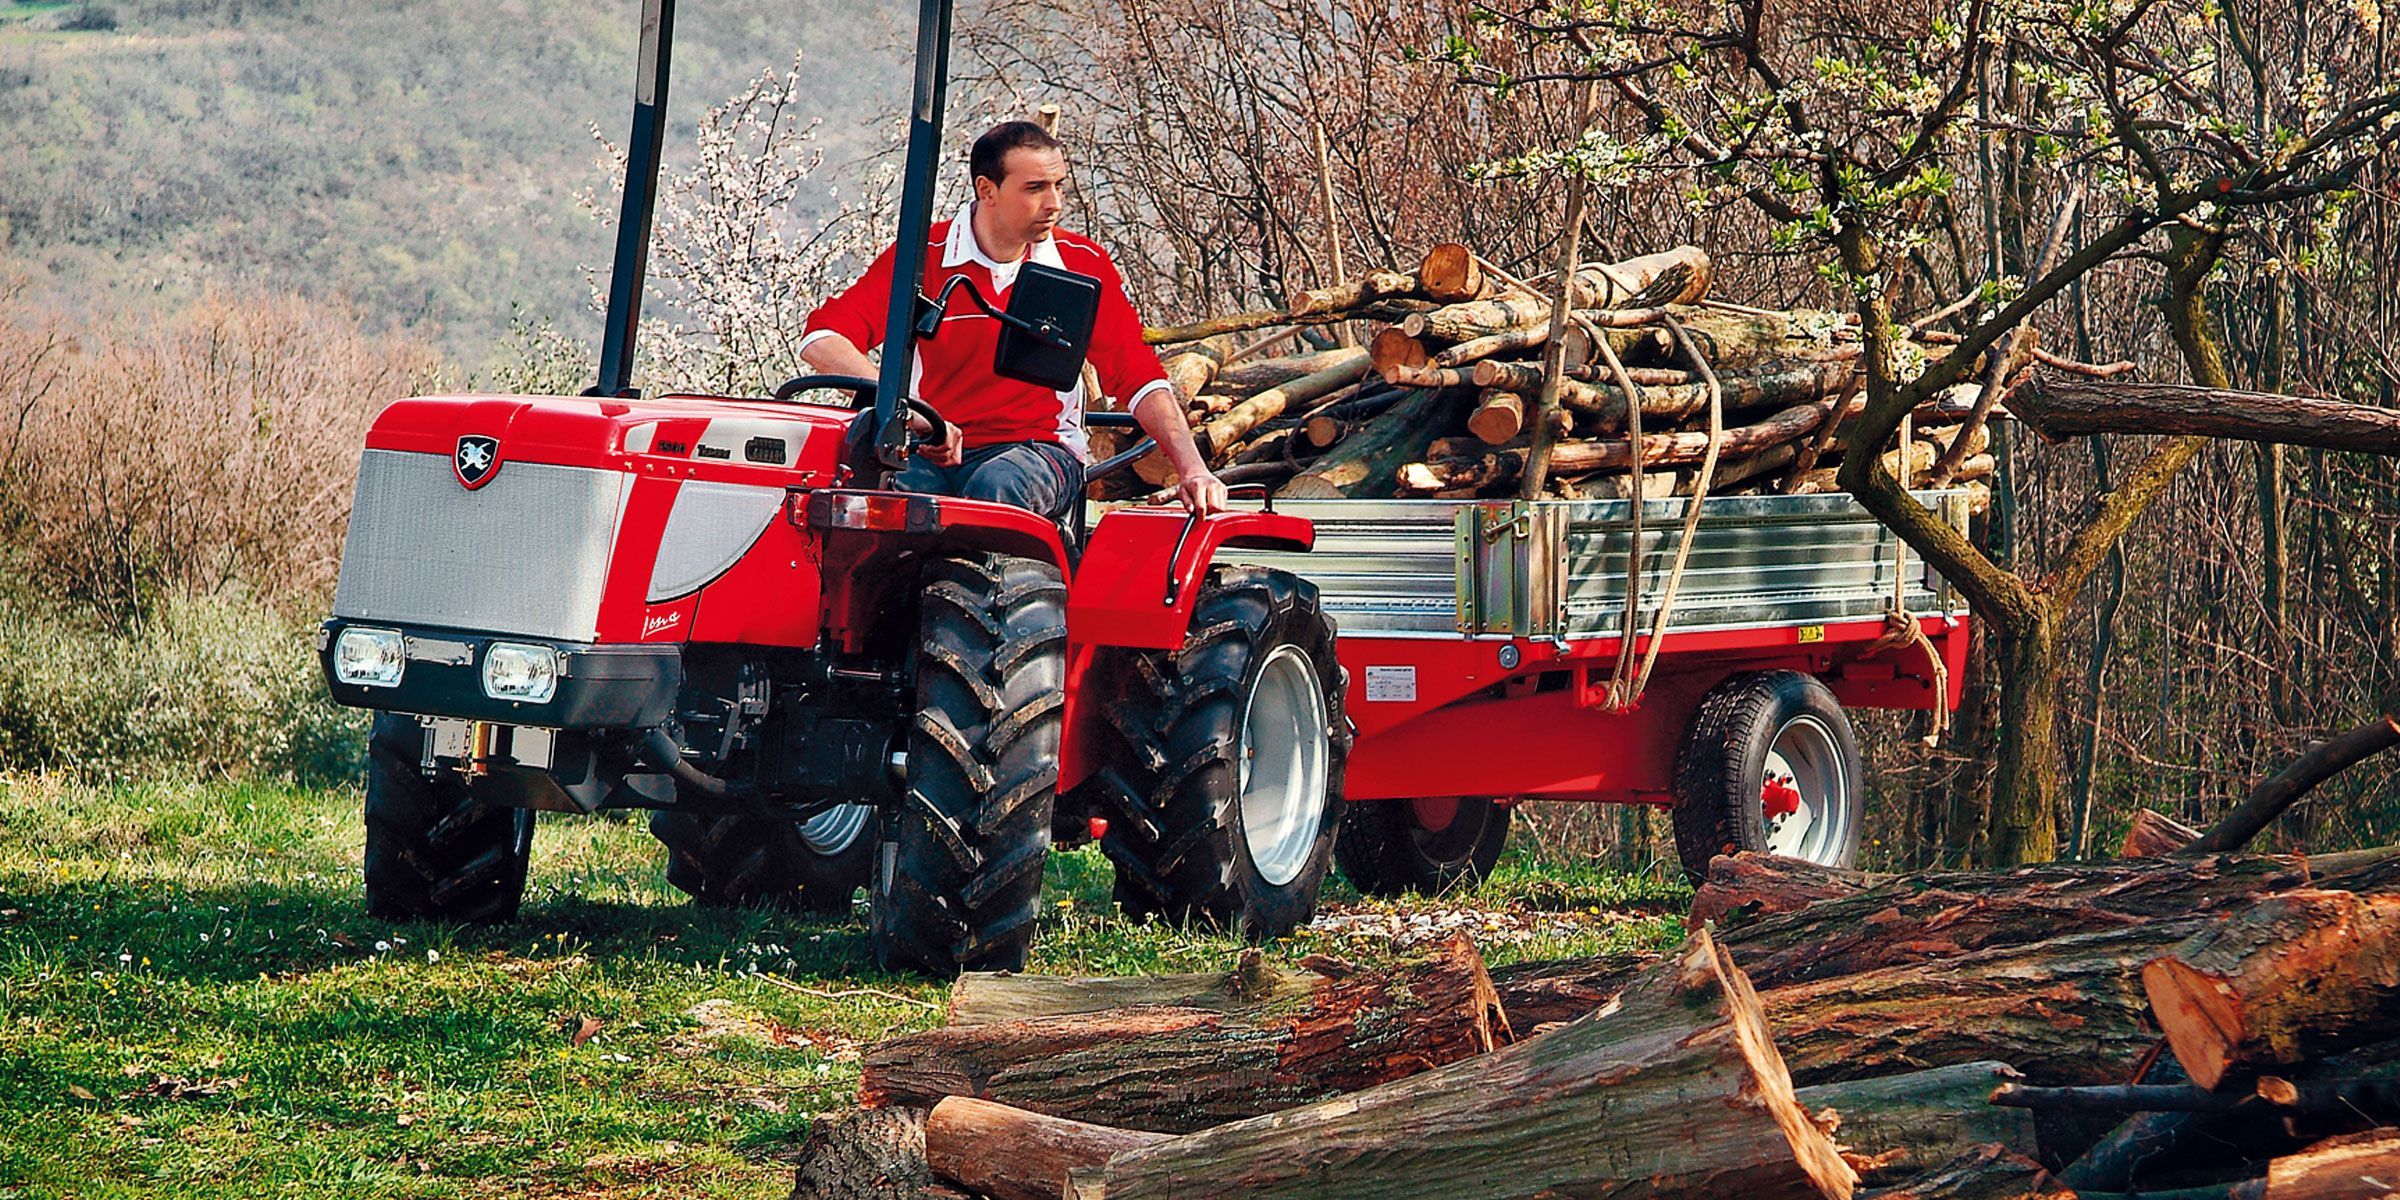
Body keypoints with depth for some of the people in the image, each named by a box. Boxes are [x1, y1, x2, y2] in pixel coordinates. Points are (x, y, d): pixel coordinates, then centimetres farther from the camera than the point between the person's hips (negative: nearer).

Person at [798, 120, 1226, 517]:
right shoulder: (924, 256, -2)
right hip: (936, 451, 0)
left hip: (1041, 450, 1)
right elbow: (822, 340, -11)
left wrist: (1193, 469, -9)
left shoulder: (1084, 266, 5)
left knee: (996, 486, -36)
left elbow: (1140, 376, 6)